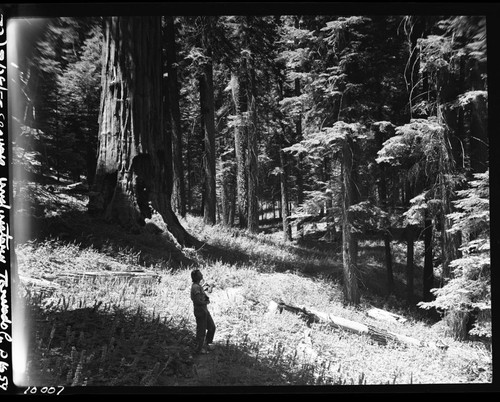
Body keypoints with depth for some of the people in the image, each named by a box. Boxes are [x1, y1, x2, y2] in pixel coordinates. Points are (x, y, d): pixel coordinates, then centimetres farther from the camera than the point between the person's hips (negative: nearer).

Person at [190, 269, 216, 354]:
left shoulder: (199, 285, 8)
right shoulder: (195, 287, -22)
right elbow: (198, 301, -27)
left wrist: (207, 298, -1)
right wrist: (206, 302, -9)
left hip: (205, 310, 9)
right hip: (200, 311, -9)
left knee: (212, 327, 17)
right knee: (201, 331, 5)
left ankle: (207, 343, 34)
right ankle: (199, 349, 20)